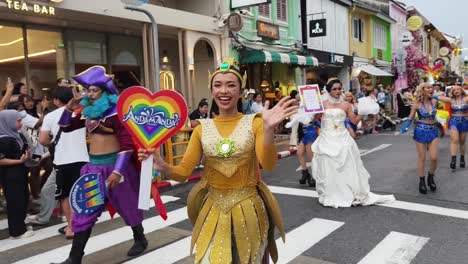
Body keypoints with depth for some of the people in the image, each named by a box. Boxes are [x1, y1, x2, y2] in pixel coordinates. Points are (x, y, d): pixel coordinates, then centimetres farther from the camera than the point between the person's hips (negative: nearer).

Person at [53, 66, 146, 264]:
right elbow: (65, 127, 18)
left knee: (127, 206, 11)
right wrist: (70, 108, 0)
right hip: (93, 166, 7)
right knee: (83, 211, 5)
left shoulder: (115, 111, -13)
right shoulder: (88, 112, 8)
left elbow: (127, 144, -18)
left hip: (113, 165, -7)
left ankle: (140, 240, 35)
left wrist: (118, 171, -23)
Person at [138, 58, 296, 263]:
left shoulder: (253, 122, -7)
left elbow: (268, 165, -19)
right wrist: (162, 167, -24)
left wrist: (268, 129, -34)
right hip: (213, 208, 1)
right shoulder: (202, 128, -1)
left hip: (247, 208, -1)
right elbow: (183, 172, -4)